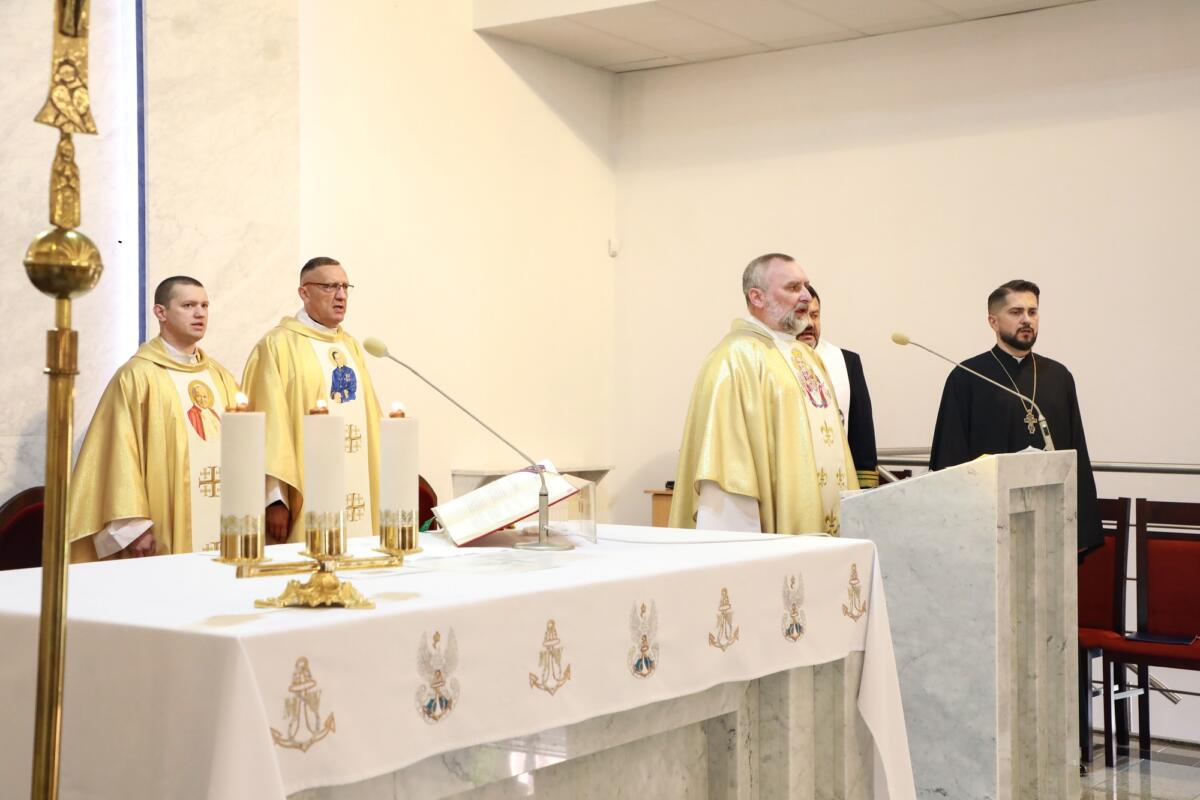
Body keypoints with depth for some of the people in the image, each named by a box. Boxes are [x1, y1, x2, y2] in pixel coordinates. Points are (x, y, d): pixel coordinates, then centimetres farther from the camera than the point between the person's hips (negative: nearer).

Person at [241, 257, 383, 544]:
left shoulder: (350, 345, 15)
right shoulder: (279, 345, -7)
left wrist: (376, 487, 12)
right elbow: (269, 423, -13)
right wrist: (275, 498, -18)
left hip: (356, 493, 7)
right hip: (307, 500, -6)